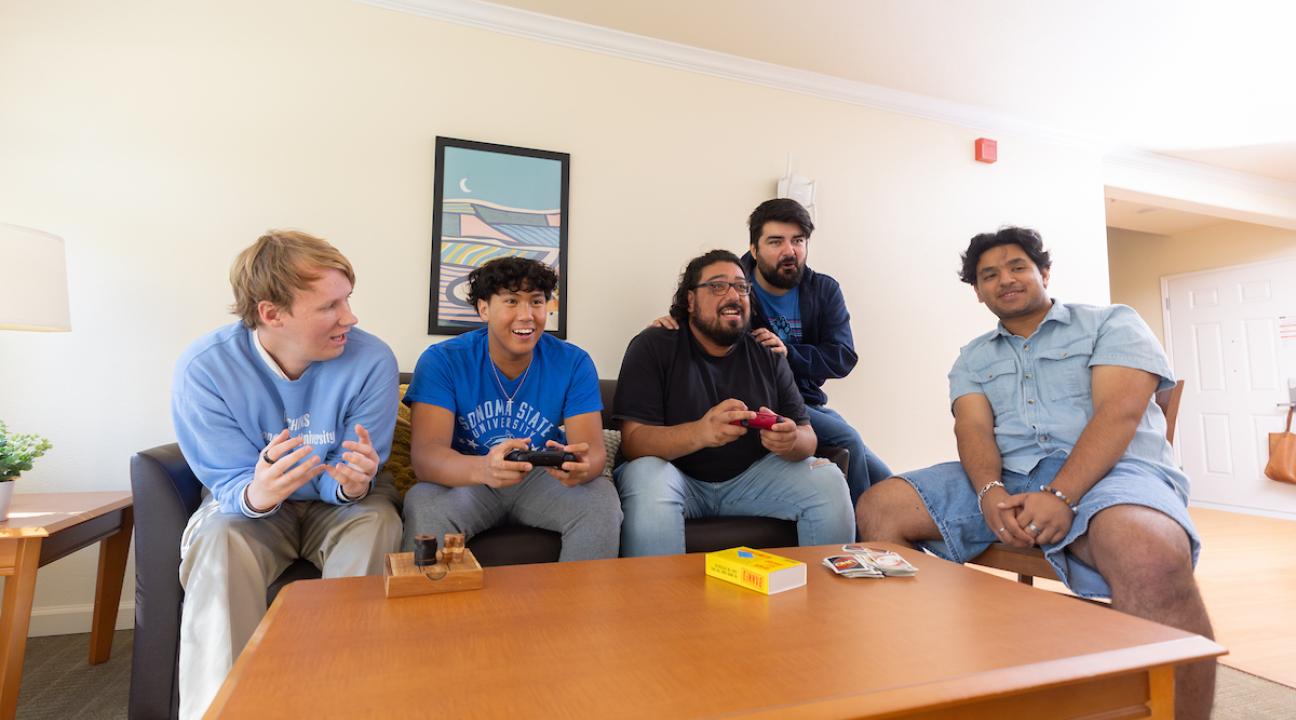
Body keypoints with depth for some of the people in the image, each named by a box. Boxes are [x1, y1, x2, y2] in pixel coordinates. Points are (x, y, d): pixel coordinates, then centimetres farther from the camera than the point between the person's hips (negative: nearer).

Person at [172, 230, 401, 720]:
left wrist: (353, 483, -41)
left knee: (377, 524, -31)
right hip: (246, 499, 0)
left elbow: (352, 479, -15)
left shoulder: (372, 360, -21)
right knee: (219, 543, -31)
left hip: (339, 501, 0)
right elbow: (230, 483, -16)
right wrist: (255, 494, -41)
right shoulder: (203, 368, -20)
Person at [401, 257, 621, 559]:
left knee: (602, 499, -25)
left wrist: (580, 465, -42)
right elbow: (425, 454, -24)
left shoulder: (574, 363, -7)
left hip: (544, 479, 2)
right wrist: (483, 468, -47)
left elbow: (594, 450, -15)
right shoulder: (442, 361, -12)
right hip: (466, 481, -1)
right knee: (424, 504, -31)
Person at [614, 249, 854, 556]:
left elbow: (808, 436, 2)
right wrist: (700, 433, -38)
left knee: (828, 479, -14)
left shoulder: (769, 355, 6)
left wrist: (791, 441, -25)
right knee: (648, 479, -35)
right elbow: (633, 441, -18)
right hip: (678, 477, -4)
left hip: (749, 478, 4)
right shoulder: (652, 347, -8)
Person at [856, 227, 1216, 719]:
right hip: (1004, 478, 4)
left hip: (1109, 471, -3)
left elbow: (1119, 411, -7)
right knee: (878, 509, -13)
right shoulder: (973, 358, 20)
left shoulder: (1112, 323, 9)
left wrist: (1059, 495, -22)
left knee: (1151, 559, -39)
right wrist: (990, 492, -19)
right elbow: (973, 429, 4)